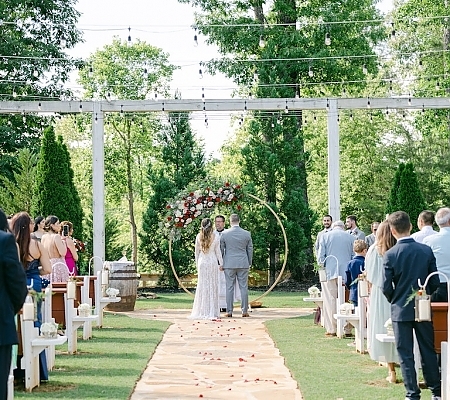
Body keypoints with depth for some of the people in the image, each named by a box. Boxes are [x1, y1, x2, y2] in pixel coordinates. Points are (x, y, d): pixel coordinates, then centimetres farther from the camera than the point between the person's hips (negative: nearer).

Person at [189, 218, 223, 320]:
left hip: (202, 262, 1)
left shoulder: (199, 237, -2)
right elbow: (218, 252, 0)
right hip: (212, 262, -1)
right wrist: (221, 263, 11)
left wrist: (197, 264, 15)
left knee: (202, 286, 7)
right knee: (212, 286, 4)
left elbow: (197, 251, 4)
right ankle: (212, 311, 4)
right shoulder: (215, 238, -6)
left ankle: (202, 311, 7)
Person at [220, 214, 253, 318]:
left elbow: (221, 249, 4)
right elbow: (250, 250, 7)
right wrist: (249, 263, 18)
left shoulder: (224, 234, -3)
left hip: (229, 264, -1)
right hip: (243, 264, 1)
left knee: (229, 288, 2)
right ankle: (245, 311, 3)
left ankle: (229, 311, 3)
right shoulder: (247, 234, 1)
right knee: (243, 287, 3)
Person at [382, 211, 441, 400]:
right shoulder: (426, 250, -5)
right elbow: (435, 282, -1)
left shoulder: (390, 255, -13)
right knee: (428, 350, 13)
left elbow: (386, 287, -9)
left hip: (401, 310, -3)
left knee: (405, 354, 5)